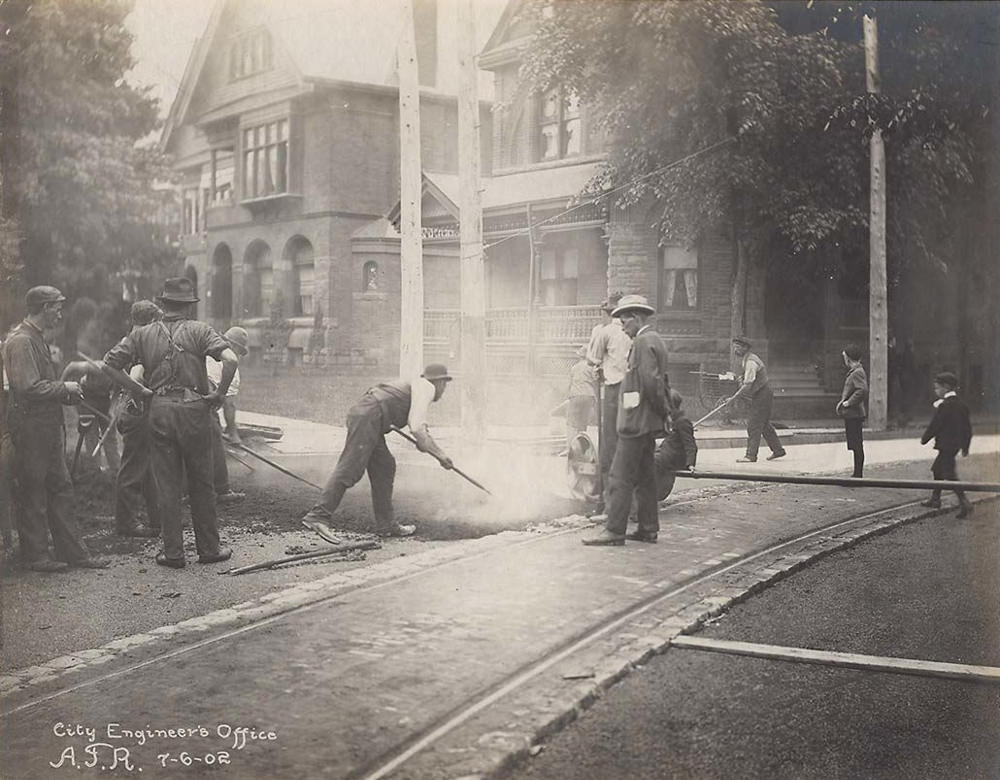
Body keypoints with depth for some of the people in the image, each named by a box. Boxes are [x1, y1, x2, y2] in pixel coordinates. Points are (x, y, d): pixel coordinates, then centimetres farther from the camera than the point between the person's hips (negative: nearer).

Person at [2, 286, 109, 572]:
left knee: (61, 488, 11)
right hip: (30, 426, -10)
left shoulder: (37, 339, 17)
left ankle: (73, 551, 16)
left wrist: (67, 393, 11)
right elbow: (29, 387, -24)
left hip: (47, 427, 10)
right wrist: (64, 388, -12)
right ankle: (37, 556, 7)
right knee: (33, 494, -1)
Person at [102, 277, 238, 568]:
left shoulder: (142, 334, 6)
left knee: (166, 484, 8)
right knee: (201, 484, 9)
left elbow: (109, 364, 3)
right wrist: (219, 394, -6)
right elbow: (231, 359, -16)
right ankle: (209, 549, 16)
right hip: (193, 409, -2)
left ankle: (173, 552, 11)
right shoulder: (199, 330, -2)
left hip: (159, 410, 2)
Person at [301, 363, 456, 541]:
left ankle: (386, 525, 15)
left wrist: (441, 455, 39)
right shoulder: (426, 388, 1)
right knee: (350, 470, -15)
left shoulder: (414, 387, 30)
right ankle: (318, 516, -19)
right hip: (367, 418, -10)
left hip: (363, 417, 10)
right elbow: (417, 428, -12)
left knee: (384, 467, 12)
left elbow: (422, 433, 41)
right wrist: (426, 446, 5)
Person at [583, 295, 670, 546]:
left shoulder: (644, 341, -14)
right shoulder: (654, 340, 18)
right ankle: (648, 528, 17)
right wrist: (663, 412, 15)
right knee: (644, 476, 13)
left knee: (620, 477, -8)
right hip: (647, 423, 10)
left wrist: (663, 410, -11)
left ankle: (614, 530, -7)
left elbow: (651, 381, -22)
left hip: (636, 421, -10)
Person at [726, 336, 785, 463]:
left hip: (761, 396, -10)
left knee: (753, 425, -9)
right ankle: (778, 450, 26)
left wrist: (733, 399, -23)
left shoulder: (750, 362, -21)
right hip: (763, 395, 10)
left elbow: (748, 385, -26)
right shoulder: (746, 360, 11)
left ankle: (751, 455, -8)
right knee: (764, 425, 17)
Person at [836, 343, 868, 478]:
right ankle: (857, 475, 19)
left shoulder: (857, 372, -15)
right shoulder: (853, 371, 16)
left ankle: (858, 475, -3)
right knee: (856, 446, 13)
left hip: (854, 414, -10)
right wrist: (843, 401, 11)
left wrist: (848, 402, -21)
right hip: (851, 414, 10)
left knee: (857, 446, -6)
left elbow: (862, 390, -28)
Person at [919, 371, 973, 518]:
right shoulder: (961, 406, 9)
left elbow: (935, 425, -15)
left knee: (950, 475, -9)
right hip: (956, 444, 10)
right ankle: (935, 499, 31)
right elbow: (967, 427, 14)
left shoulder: (943, 406, -17)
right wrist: (965, 446, 21)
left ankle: (965, 503, -14)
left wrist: (924, 439, 0)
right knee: (937, 469, 21)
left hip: (945, 444, -10)